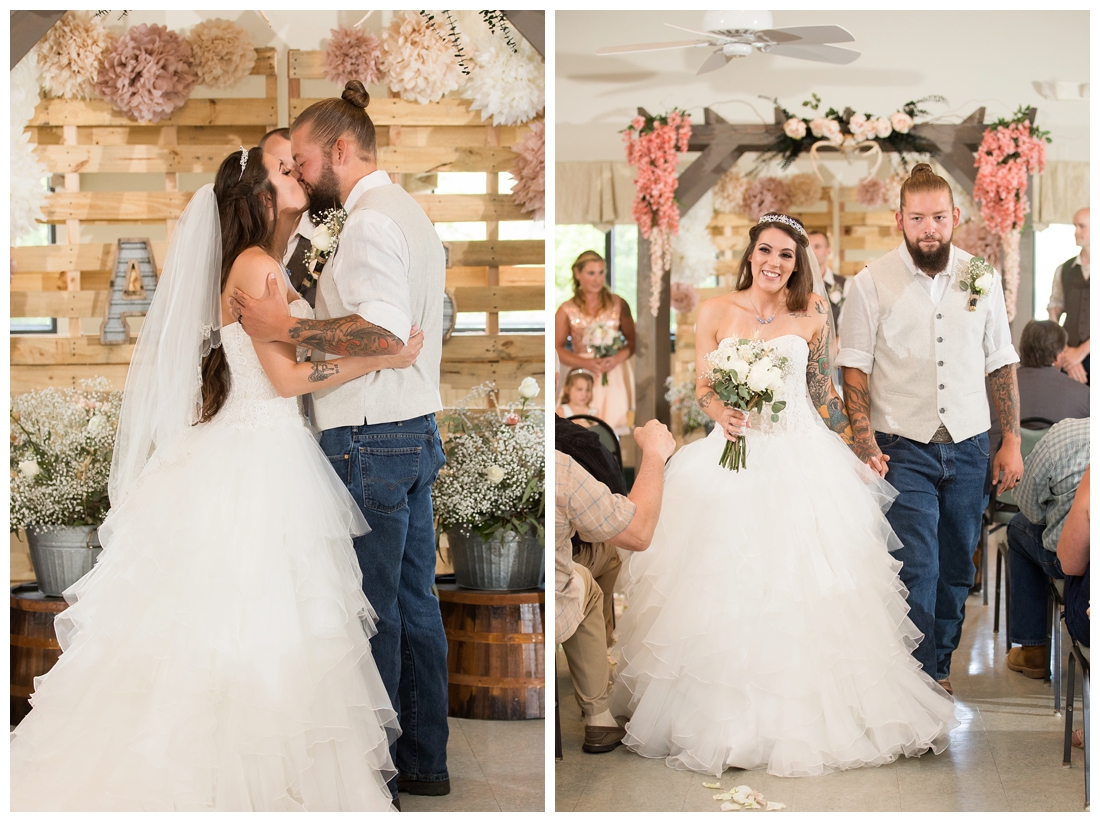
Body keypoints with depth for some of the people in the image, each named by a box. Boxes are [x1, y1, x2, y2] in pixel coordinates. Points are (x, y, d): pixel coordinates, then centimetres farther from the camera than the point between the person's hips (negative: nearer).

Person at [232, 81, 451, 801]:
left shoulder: (371, 221, -14)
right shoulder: (411, 212, 19)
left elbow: (385, 330, -26)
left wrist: (286, 329, -22)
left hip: (371, 442, -10)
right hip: (418, 430, 10)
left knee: (371, 612, -2)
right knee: (415, 600, 13)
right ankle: (426, 761, 22)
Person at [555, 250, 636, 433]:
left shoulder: (618, 304, 7)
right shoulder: (566, 310, 5)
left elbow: (633, 339, 7)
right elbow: (557, 348, 2)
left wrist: (618, 358, -12)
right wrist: (586, 363, -11)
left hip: (615, 378, 1)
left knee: (615, 425, -7)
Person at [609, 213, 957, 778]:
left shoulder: (812, 312, 4)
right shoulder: (715, 312, 3)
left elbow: (823, 389, 11)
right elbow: (703, 388, 5)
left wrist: (851, 452, 9)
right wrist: (721, 414, -16)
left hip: (803, 458, 0)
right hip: (735, 455, 0)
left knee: (805, 586, -3)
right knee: (728, 588, -2)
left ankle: (807, 719, 10)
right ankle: (728, 716, 9)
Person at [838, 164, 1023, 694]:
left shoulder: (982, 278, 6)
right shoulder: (871, 284, -3)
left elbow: (1001, 364, 11)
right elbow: (854, 370, -3)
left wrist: (1011, 441, 7)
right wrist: (865, 442, -14)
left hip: (969, 446, 3)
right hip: (903, 450, -3)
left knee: (957, 568, 12)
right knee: (916, 570, -9)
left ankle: (939, 666, 30)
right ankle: (923, 679, 3)